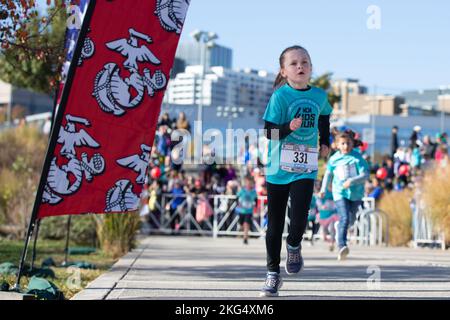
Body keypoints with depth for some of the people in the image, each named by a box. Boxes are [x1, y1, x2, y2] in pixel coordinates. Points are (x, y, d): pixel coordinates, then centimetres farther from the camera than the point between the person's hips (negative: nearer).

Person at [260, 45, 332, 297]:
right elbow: (269, 132, -12)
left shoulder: (319, 95, 4)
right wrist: (289, 127, -29)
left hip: (305, 169, 2)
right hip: (278, 168, -1)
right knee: (275, 225, 6)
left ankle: (294, 246, 20)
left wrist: (325, 142, 20)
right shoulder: (280, 96, -8)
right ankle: (273, 274, 21)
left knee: (299, 218, -15)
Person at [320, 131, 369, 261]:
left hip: (356, 193, 2)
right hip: (340, 193, -1)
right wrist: (323, 189, 18)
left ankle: (342, 229, 54)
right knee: (344, 219, -20)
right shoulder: (334, 159, -1)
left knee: (351, 220, 20)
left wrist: (352, 181, -26)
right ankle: (342, 246, -27)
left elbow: (365, 175, -12)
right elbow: (328, 174, 17)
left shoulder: (357, 157, -7)